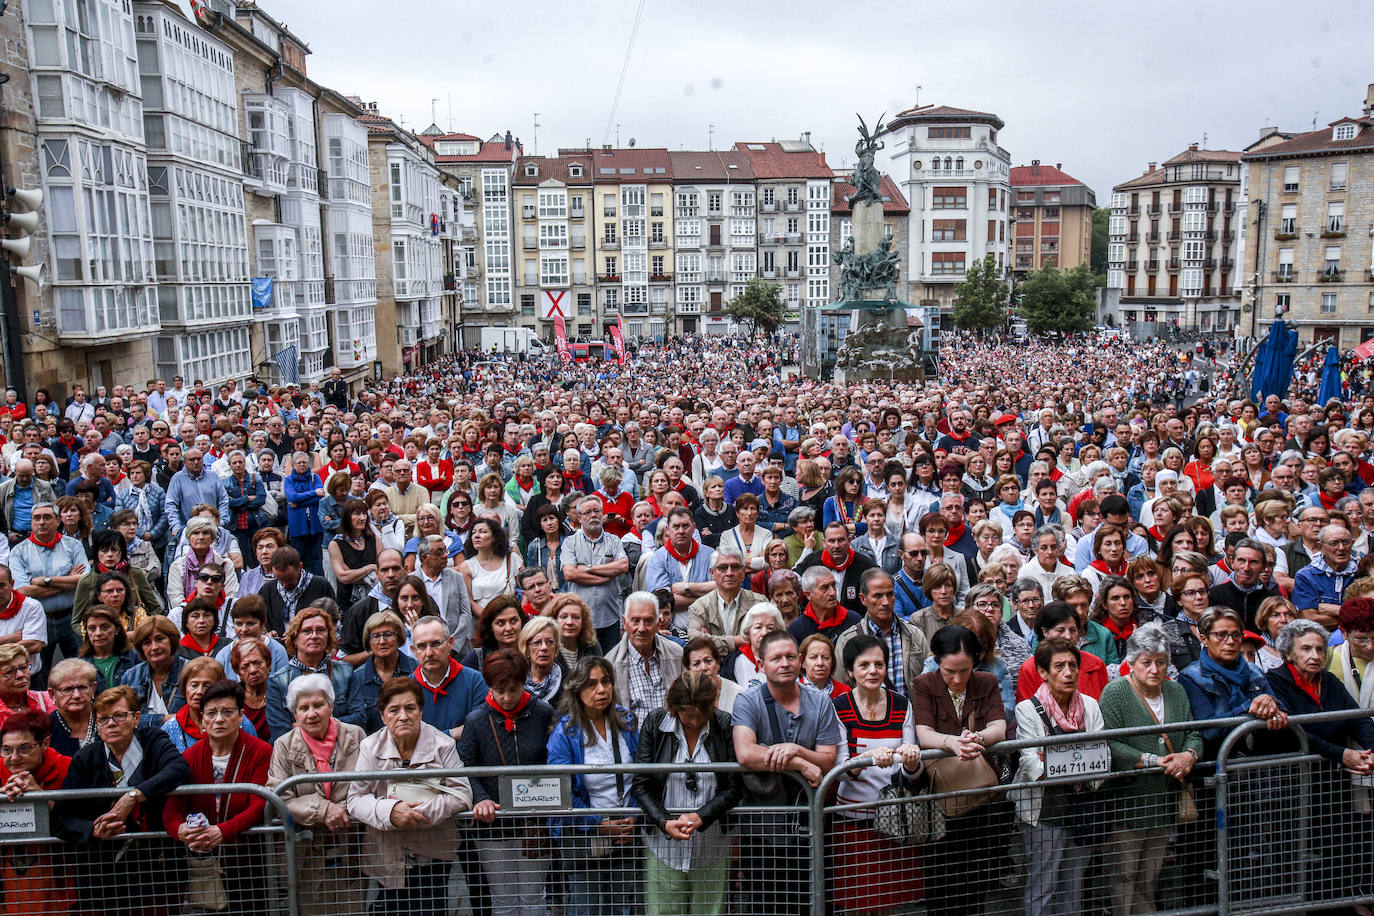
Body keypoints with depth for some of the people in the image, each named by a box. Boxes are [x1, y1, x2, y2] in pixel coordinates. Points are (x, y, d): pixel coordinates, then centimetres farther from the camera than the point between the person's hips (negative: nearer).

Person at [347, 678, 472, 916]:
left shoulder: (442, 745, -3)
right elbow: (355, 799, -4)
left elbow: (462, 794, -8)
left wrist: (418, 811, -18)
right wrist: (391, 810, -22)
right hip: (386, 858, 1)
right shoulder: (370, 747, 1)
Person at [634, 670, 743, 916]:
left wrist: (700, 817, -15)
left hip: (712, 849, 0)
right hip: (663, 847, 0)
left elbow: (735, 787, -2)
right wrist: (664, 822, -16)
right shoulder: (655, 723, -2)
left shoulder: (725, 725, -4)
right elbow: (641, 785, -1)